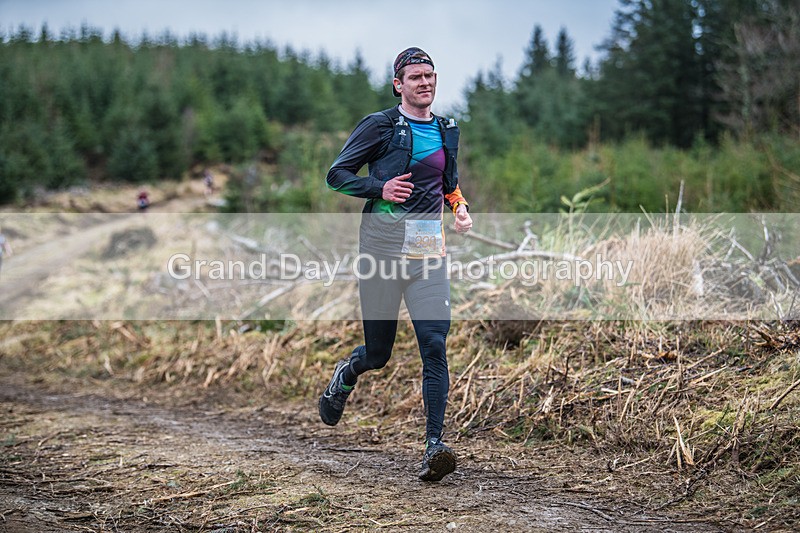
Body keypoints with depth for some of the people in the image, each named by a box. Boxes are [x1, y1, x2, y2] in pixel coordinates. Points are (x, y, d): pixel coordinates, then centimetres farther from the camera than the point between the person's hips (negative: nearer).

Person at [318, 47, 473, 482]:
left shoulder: (447, 131, 15)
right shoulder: (379, 126, -1)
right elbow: (336, 174, -1)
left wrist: (460, 207, 9)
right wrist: (380, 189, -16)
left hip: (429, 246, 3)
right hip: (383, 242, -3)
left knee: (435, 344, -11)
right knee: (378, 352, 6)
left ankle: (434, 445, -10)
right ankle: (346, 373, 43)